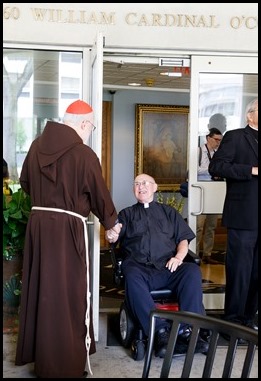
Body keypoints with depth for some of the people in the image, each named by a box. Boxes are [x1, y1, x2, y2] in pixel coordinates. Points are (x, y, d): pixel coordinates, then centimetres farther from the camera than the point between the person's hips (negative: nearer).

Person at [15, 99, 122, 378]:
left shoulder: (37, 146, 7)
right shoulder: (83, 153, -11)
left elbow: (25, 182, 20)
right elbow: (99, 195, -2)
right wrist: (111, 225, 14)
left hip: (37, 222, 7)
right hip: (67, 226, -6)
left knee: (40, 289, 17)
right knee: (68, 294, 3)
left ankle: (38, 353, 32)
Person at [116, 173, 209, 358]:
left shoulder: (169, 211, 28)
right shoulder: (127, 214, 27)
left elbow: (184, 239, 19)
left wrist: (179, 256, -3)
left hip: (168, 267, 1)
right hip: (140, 267, -1)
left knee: (193, 270, -31)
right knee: (132, 277, -37)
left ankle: (186, 330, -33)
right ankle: (161, 332, -38)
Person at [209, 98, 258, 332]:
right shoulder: (235, 137, -1)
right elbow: (216, 166, -14)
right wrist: (252, 170, -17)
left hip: (255, 217, 6)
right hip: (243, 216, -6)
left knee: (256, 271, 10)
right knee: (239, 270, 0)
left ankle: (249, 317, 21)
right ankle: (233, 319, 12)